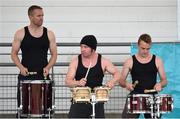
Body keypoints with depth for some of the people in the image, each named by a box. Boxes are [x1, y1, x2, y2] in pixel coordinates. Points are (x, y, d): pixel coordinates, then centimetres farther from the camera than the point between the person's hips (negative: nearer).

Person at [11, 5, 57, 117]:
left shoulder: (49, 34, 4)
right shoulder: (20, 34, 1)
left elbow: (54, 54, 8)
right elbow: (14, 53, 4)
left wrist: (48, 67, -10)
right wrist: (21, 67, -12)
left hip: (43, 76, 1)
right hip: (25, 76, -1)